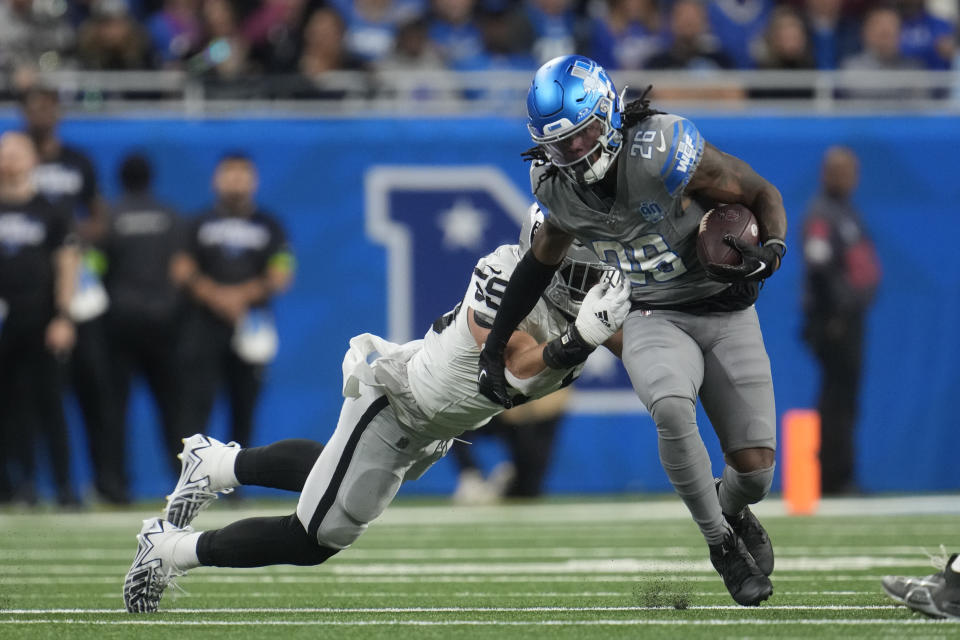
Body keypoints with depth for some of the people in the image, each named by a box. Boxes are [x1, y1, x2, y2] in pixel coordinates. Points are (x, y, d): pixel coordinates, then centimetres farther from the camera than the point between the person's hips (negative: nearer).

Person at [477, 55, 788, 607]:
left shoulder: (661, 151, -22)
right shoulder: (560, 189, -5)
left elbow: (764, 194, -10)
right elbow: (542, 261, 15)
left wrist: (771, 252, -29)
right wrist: (494, 346, 18)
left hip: (728, 317, -2)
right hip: (655, 320, 2)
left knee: (755, 471, -8)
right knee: (671, 408, -33)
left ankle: (732, 508, 33)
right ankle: (722, 543, -12)